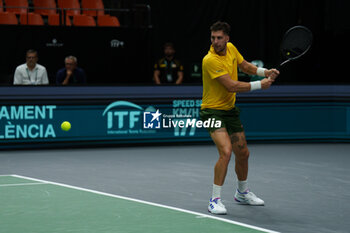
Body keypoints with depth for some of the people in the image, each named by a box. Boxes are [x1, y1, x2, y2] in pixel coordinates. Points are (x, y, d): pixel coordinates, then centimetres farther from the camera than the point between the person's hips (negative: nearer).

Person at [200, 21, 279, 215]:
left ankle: (242, 193, 40)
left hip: (230, 109, 8)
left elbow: (245, 66, 18)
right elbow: (232, 86, -26)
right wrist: (259, 85, -20)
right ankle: (215, 200, -17)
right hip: (212, 110, -8)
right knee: (226, 151, -26)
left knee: (243, 153, 16)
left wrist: (265, 72, 0)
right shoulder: (210, 60, -25)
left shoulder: (231, 48, 0)